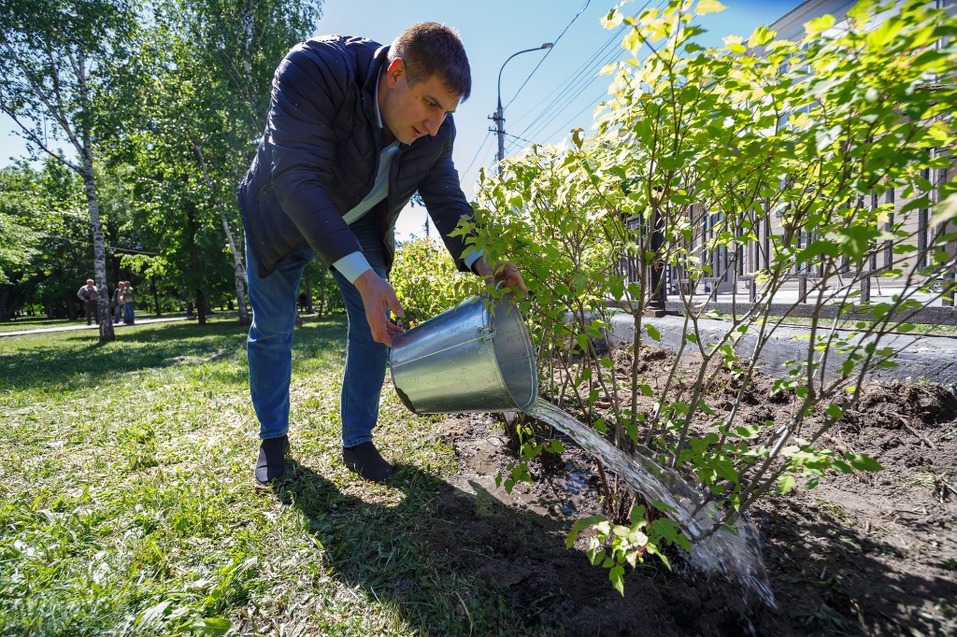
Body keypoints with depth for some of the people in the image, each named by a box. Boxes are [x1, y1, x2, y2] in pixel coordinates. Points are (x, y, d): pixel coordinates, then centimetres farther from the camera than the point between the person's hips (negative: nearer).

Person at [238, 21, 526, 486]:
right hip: (281, 218, -2)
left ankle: (357, 442, 12)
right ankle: (273, 438, 25)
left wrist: (480, 260, -33)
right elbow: (300, 181, -41)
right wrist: (361, 276, -50)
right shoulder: (312, 70, -35)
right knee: (271, 330, 3)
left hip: (360, 225, 3)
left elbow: (447, 199, -13)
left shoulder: (436, 132, -20)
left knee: (375, 328, -6)